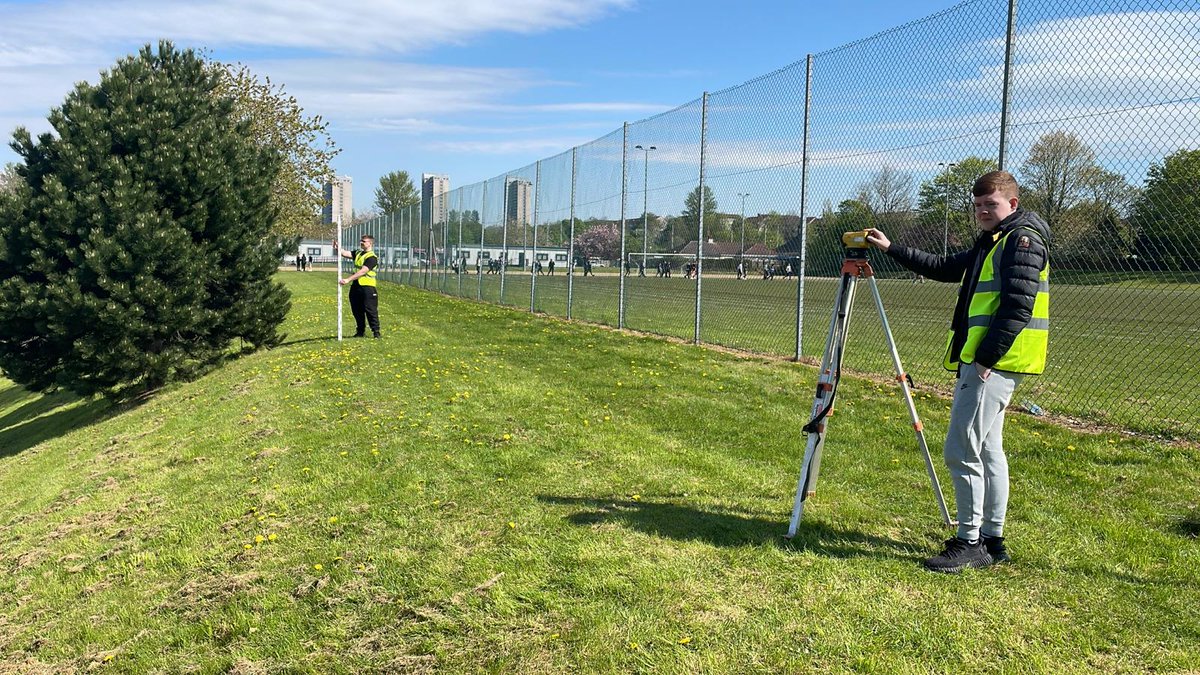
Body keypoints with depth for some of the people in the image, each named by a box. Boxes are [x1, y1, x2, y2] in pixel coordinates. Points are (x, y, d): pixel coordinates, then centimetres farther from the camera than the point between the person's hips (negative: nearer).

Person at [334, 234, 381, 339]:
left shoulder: (372, 257, -10)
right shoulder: (358, 253, 16)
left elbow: (362, 272, -21)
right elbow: (344, 253, 4)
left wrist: (348, 279, -27)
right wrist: (337, 248, -18)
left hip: (367, 287, -8)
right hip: (355, 286, 8)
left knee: (371, 311, -5)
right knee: (357, 311, 12)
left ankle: (376, 332, 1)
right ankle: (361, 332, 22)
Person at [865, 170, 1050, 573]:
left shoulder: (1023, 239, -9)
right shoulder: (990, 244, 22)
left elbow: (1019, 304, -19)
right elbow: (943, 268, 30)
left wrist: (987, 356, -21)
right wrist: (891, 248, 26)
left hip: (996, 363, -11)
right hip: (979, 360, 11)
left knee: (961, 450, -11)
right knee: (987, 450, 13)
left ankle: (970, 543, -2)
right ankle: (991, 540, 20)